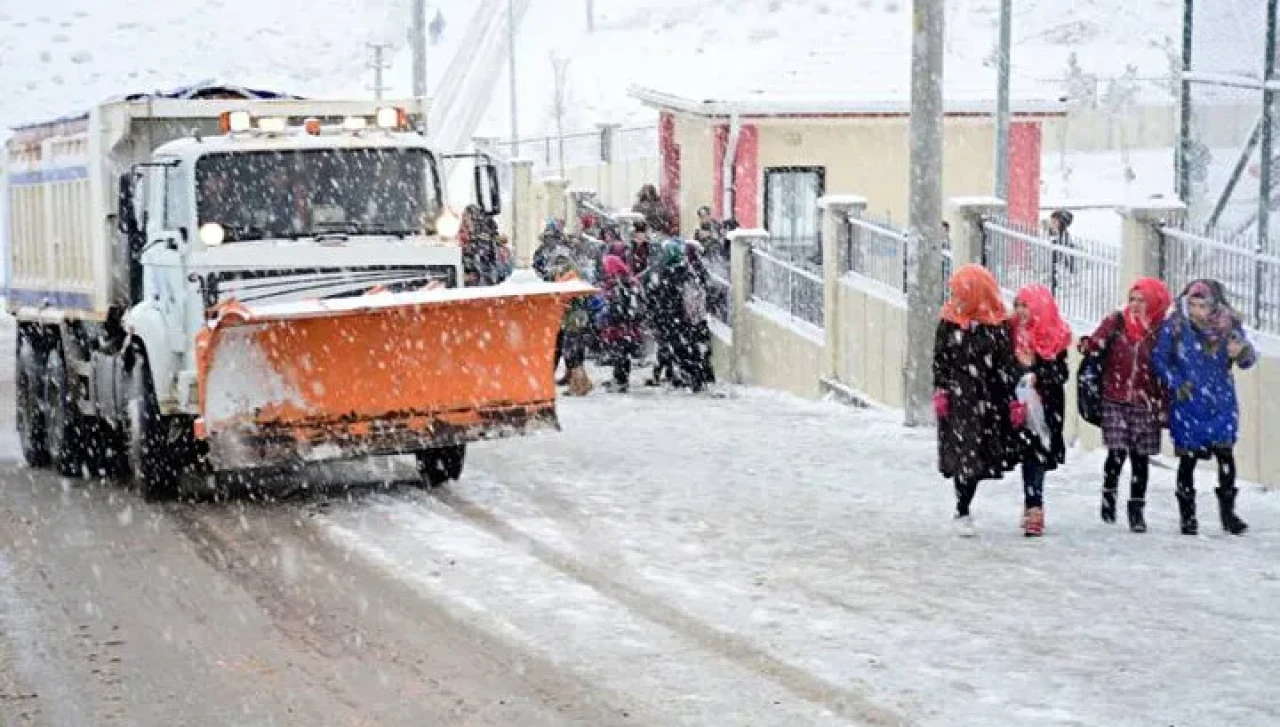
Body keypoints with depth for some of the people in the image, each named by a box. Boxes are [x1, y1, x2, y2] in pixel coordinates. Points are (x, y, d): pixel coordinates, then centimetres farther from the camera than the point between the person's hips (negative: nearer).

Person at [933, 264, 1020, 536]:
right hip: (959, 399, 0)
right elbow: (940, 360, 5)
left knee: (979, 457, 3)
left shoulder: (998, 324, -2)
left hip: (989, 399, 0)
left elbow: (1008, 364, 0)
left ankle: (963, 510, 18)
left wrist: (1012, 400, -3)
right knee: (964, 455, -3)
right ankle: (962, 512, 7)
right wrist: (940, 391, -3)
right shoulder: (949, 322, 1)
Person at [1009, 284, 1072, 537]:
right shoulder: (1013, 332, 6)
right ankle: (1033, 507, 15)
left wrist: (1037, 377, -19)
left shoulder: (1053, 337, -5)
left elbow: (1061, 372, -6)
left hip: (1045, 405, -3)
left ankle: (1034, 509, -7)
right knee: (1029, 455, 7)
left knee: (1036, 456, -7)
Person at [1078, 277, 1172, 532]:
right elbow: (1098, 340, -12)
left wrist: (1163, 405, 4)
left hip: (1144, 403, 1)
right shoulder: (1116, 322, 1)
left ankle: (1136, 510, 17)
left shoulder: (1160, 332, 2)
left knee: (1140, 457, 4)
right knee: (1117, 452, -10)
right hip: (1114, 399, -1)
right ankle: (1109, 496, 16)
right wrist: (1089, 345, -36)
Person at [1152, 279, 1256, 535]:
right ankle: (1187, 515, 14)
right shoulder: (1174, 327, -8)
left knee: (1225, 453, -6)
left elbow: (1248, 360, -1)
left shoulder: (1228, 326, -5)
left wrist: (1242, 352, -25)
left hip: (1221, 403, 1)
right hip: (1188, 404, -1)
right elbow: (1159, 358, 1)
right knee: (1188, 457, 3)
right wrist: (1175, 384, -10)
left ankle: (1228, 511, 7)